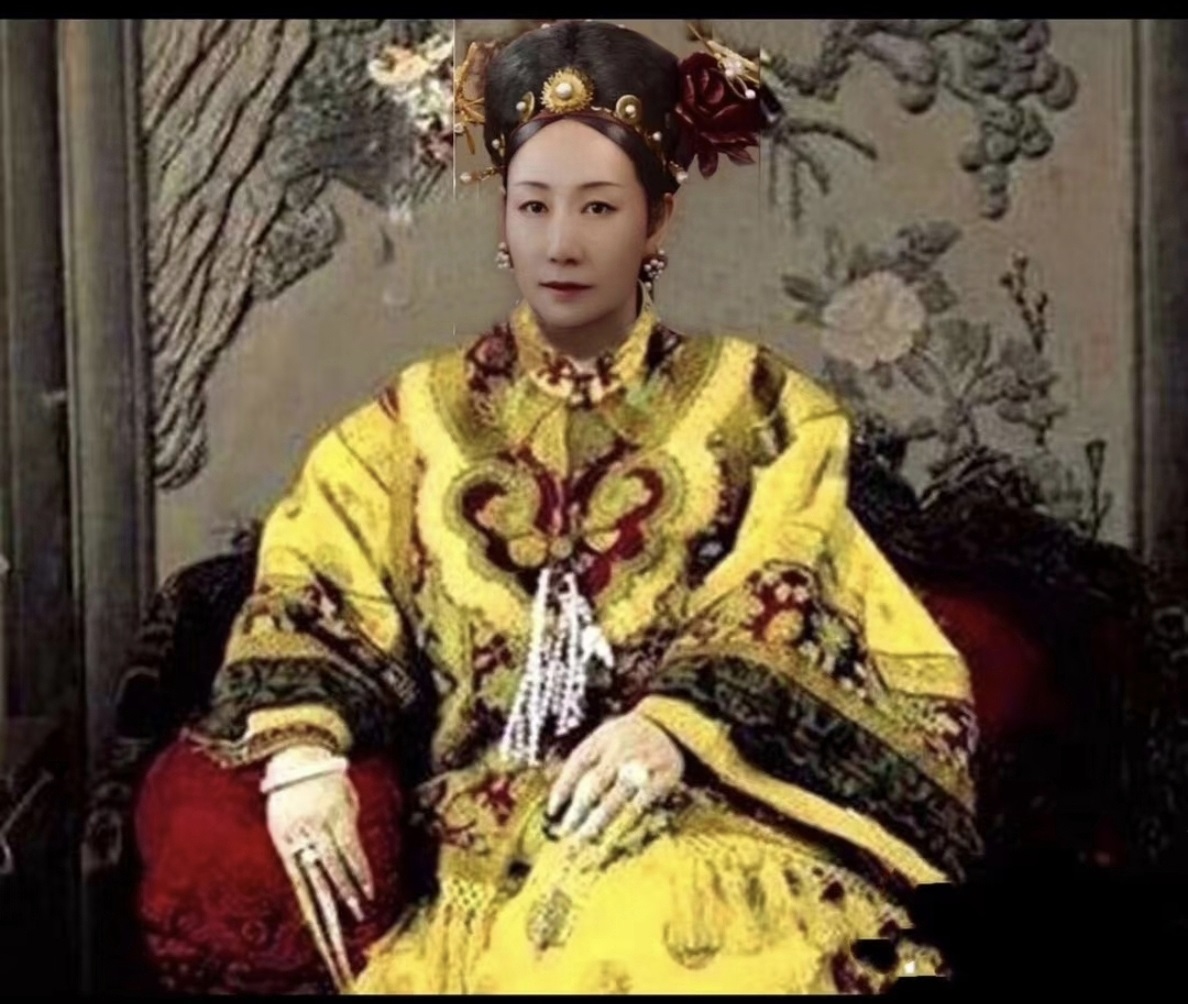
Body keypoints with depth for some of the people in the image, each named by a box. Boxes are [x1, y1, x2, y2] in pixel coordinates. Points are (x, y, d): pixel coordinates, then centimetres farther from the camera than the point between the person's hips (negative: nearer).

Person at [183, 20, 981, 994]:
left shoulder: (755, 404, 10)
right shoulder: (422, 416, 15)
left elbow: (787, 617, -1)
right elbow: (310, 598, 7)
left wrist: (677, 723, -21)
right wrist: (300, 747, -14)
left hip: (700, 807, 0)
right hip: (486, 824, 1)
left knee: (661, 922, -36)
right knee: (543, 943, -33)